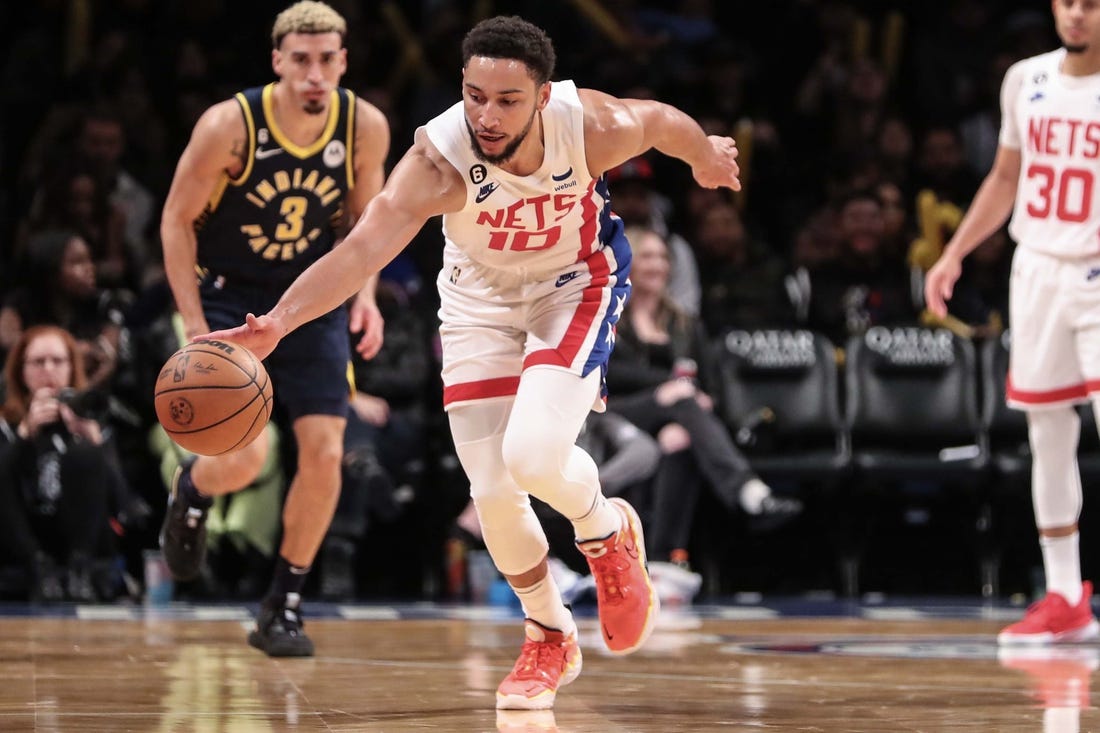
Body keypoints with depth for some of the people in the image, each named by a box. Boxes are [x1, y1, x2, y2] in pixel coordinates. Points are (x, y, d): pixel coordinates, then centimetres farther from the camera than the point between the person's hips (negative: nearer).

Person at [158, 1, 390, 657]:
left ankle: (284, 606, 10)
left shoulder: (366, 128, -12)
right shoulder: (230, 126, -22)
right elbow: (177, 220, -10)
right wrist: (196, 326, -17)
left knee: (324, 454, -7)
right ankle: (192, 490, 21)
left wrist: (365, 293, -11)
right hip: (228, 295, -3)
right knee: (245, 456, -18)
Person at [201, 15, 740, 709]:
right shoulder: (439, 161, -34)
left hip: (576, 285, -1)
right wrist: (278, 322, -61)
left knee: (534, 457, -24)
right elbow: (363, 247, -46)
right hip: (480, 299, 1)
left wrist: (706, 154, 17)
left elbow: (662, 119, -6)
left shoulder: (592, 125, -30)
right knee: (493, 495, -2)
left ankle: (607, 531, 12)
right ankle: (549, 638, 25)